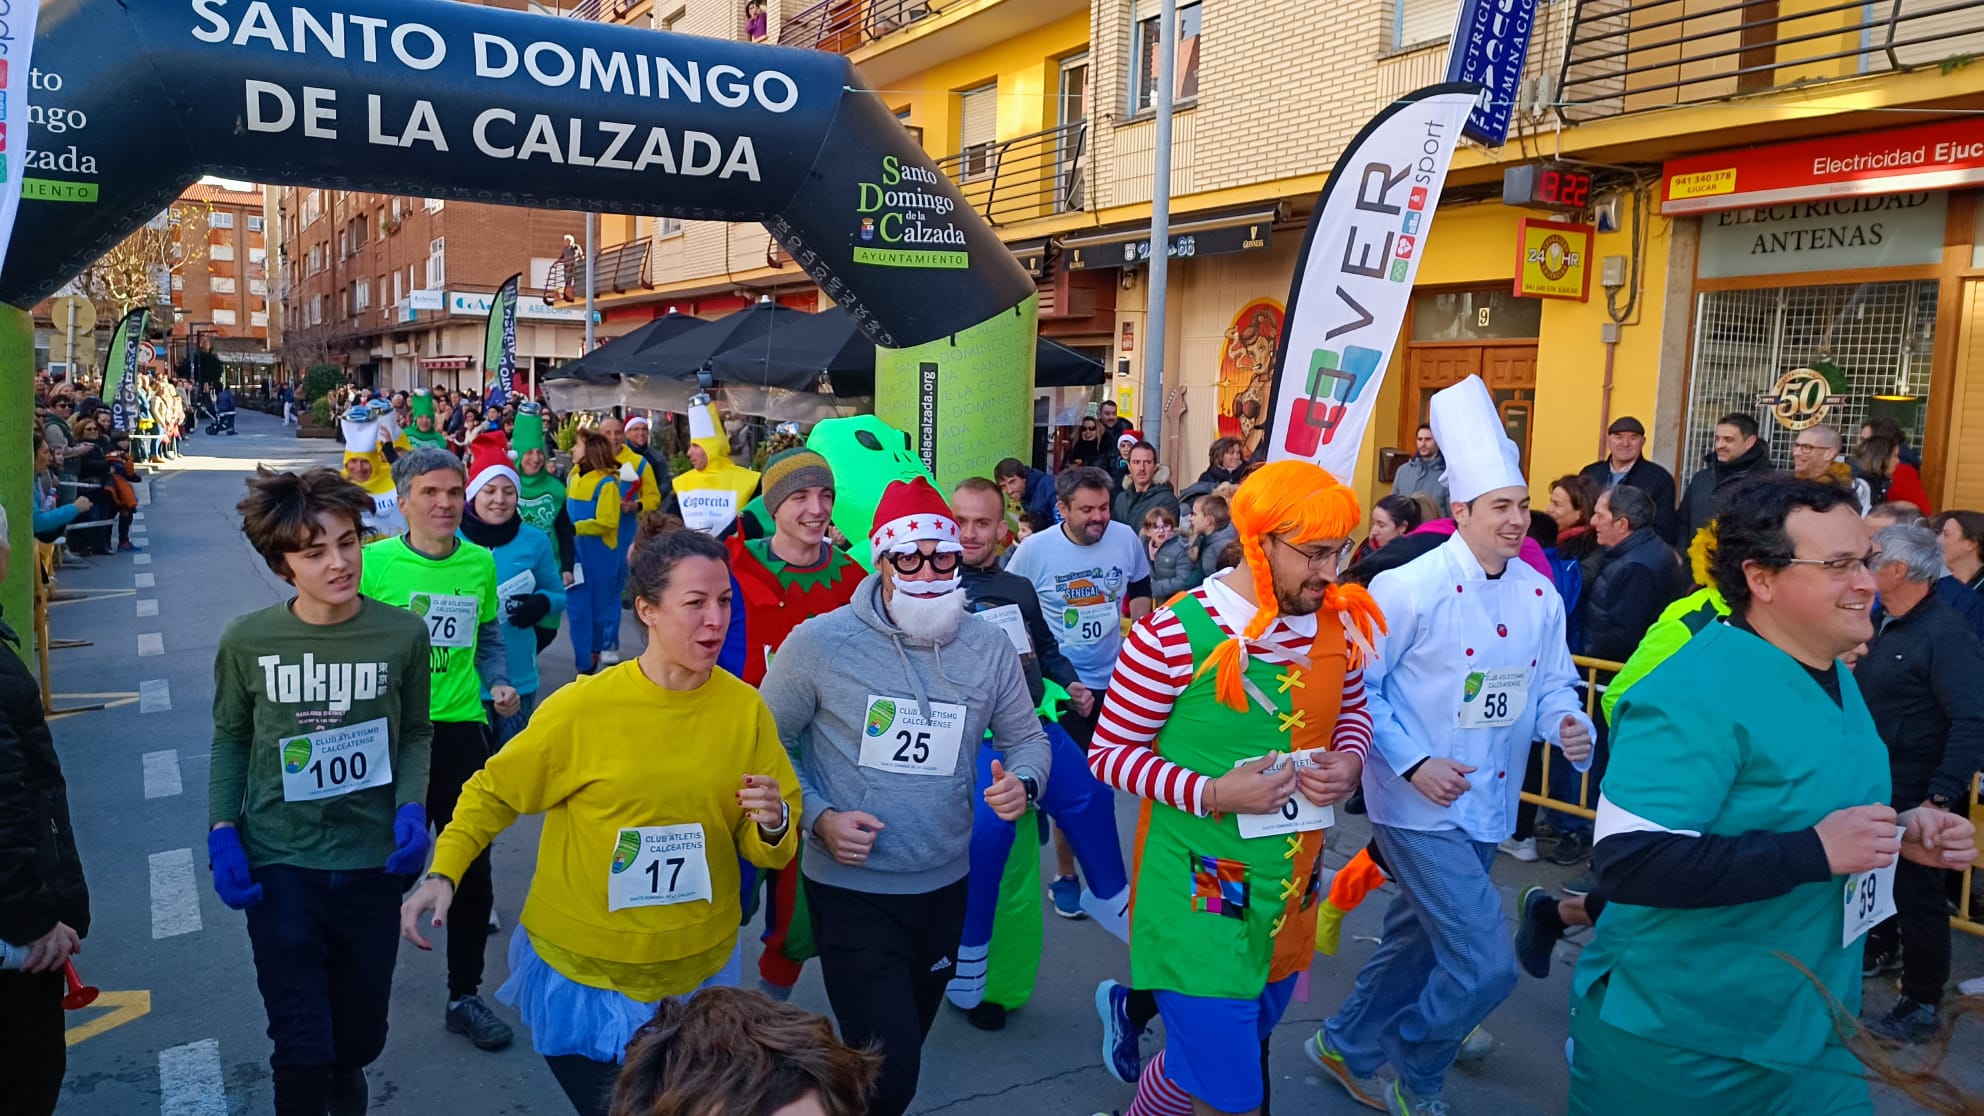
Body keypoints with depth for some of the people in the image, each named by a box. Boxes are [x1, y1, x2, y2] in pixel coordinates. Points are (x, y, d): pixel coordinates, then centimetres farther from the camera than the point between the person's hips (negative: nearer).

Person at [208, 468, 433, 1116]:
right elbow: (231, 737, 5)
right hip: (279, 863, -1)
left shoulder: (402, 635, -8)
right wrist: (222, 832, -5)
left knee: (359, 1034, 18)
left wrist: (411, 806, -12)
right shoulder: (247, 640, -9)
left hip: (371, 861, 2)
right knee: (302, 1047, -3)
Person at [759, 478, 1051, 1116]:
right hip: (851, 889, -4)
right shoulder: (819, 643, -13)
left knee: (902, 1053, 23)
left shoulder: (989, 646, -3)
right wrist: (818, 818, -17)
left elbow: (1026, 738, 8)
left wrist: (1023, 783, -15)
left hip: (945, 885, 4)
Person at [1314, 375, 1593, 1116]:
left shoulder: (1541, 597, 3)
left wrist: (1568, 726, -11)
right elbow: (1359, 689, -11)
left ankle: (1347, 1047, 41)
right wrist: (1413, 763, -19)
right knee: (1485, 965, -9)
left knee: (1418, 942, 19)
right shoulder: (1409, 588, -15)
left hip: (1489, 806, 7)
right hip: (1420, 806, -7)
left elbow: (1551, 687, 11)